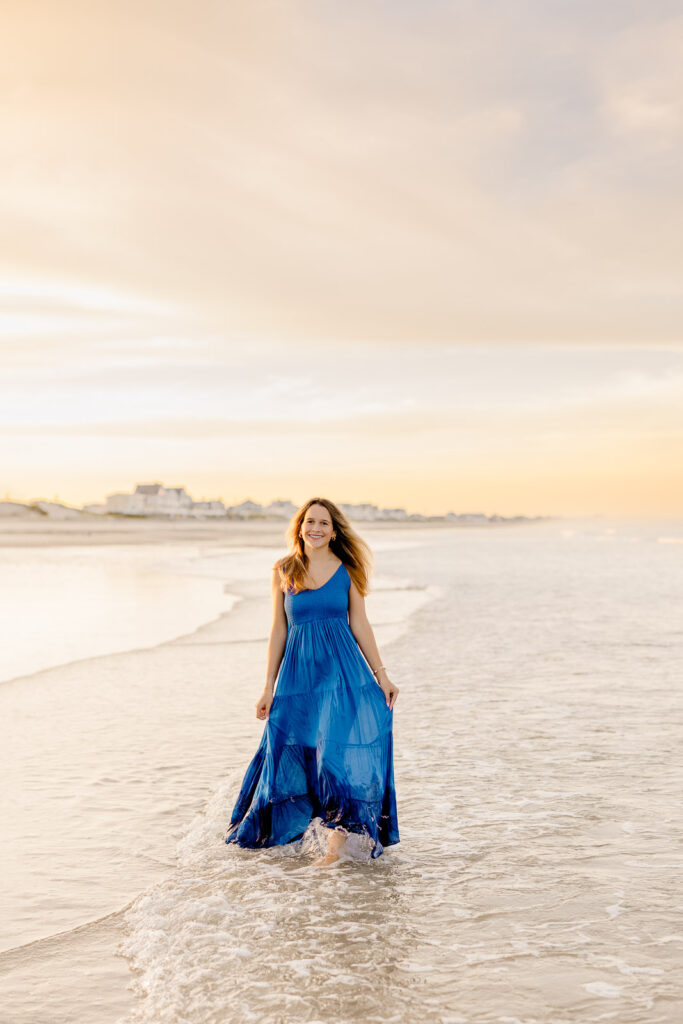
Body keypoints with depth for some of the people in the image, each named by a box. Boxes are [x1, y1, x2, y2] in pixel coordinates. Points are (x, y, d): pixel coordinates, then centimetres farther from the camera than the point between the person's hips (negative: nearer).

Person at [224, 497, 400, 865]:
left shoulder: (347, 570, 3)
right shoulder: (283, 571, 4)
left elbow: (359, 625, 6)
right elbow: (279, 630, 7)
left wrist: (381, 675, 3)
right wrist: (269, 687, 6)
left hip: (342, 668, -1)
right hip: (298, 671, 1)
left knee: (340, 746, -11)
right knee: (292, 754, 6)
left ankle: (339, 835, -3)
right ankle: (284, 833, 28)